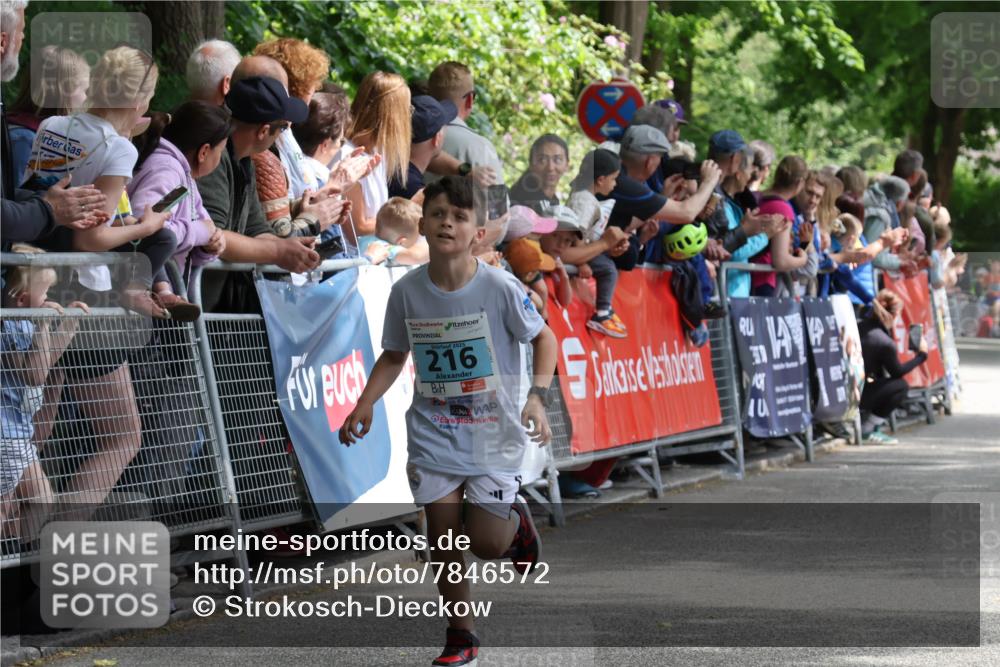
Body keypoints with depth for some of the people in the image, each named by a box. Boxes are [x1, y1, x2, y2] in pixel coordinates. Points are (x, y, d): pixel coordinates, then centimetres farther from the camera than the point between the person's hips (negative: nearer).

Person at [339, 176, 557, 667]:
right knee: (443, 535, 0)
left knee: (486, 543, -6)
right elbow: (394, 355, 8)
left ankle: (515, 518, 31)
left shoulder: (499, 287, -16)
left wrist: (537, 397, -16)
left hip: (493, 431, -2)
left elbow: (543, 338, -3)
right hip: (433, 434, 3)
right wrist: (365, 405, -5)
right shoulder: (406, 291, -7)